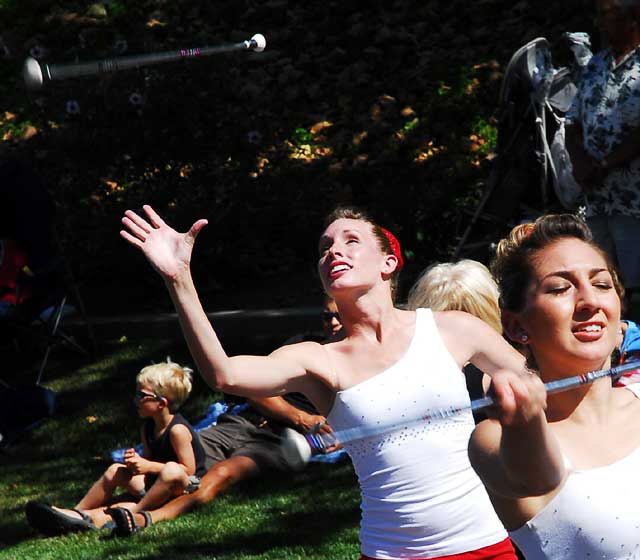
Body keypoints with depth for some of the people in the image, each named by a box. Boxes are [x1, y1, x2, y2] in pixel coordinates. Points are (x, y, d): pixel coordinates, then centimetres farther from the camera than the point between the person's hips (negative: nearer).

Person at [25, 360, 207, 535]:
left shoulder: (177, 429, -19)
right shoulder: (147, 427, 8)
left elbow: (189, 469, -21)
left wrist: (149, 466, -22)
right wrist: (137, 461, -9)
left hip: (187, 486, -9)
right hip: (155, 483, 9)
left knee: (172, 470, -41)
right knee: (115, 470, 0)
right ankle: (78, 514, -5)